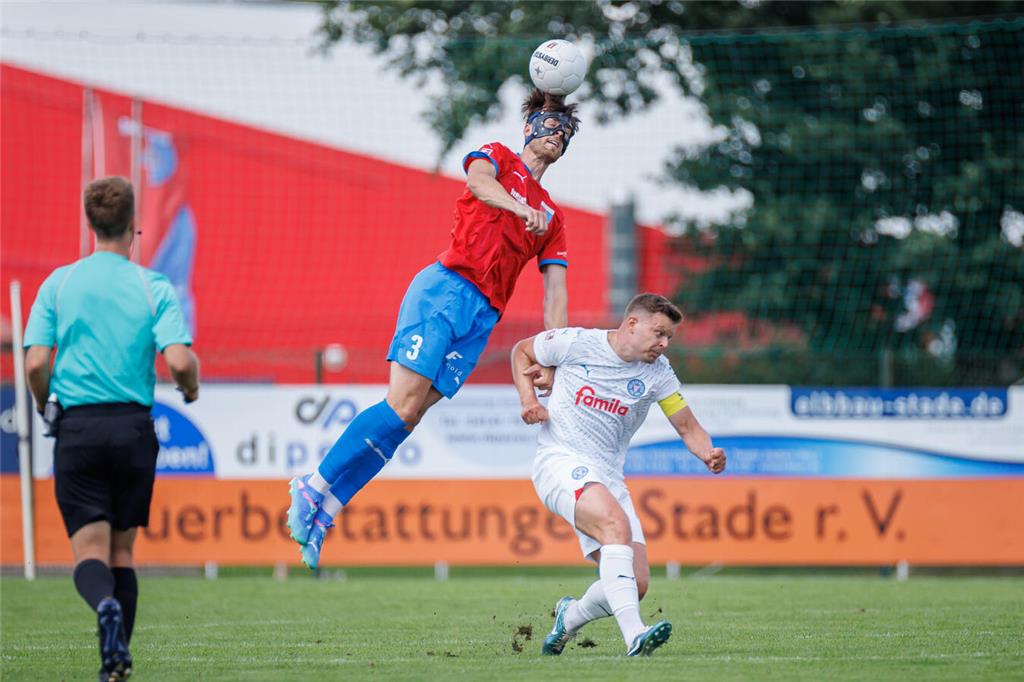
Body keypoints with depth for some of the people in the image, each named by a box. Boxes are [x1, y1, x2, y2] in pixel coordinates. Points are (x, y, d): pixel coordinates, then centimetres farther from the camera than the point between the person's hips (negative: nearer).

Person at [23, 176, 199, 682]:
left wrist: (44, 407, 16)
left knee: (89, 551, -3)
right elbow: (179, 361, -11)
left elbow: (35, 362, -4)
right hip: (134, 427, 1)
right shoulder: (154, 287, 0)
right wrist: (191, 389, 12)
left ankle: (105, 605, -35)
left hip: (77, 427, -1)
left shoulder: (58, 283, 2)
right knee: (122, 549, 14)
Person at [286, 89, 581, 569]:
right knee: (403, 404, -19)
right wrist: (522, 209, -31)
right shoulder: (499, 157, 14)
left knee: (410, 415, -10)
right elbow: (479, 182, -11)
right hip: (446, 286, -4)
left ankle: (321, 510, -10)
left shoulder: (553, 219, 28)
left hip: (483, 317, 5)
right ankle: (315, 486, -11)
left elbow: (555, 293, 20)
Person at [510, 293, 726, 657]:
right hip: (561, 461, -5)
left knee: (636, 584, -6)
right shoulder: (575, 343, -3)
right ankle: (634, 636, -45)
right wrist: (528, 399, -2)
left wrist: (708, 454, -13)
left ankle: (570, 616, 25)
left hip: (607, 476, 5)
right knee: (616, 523, -35)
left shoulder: (657, 372, 6)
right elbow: (522, 351, 13)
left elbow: (688, 427, 8)